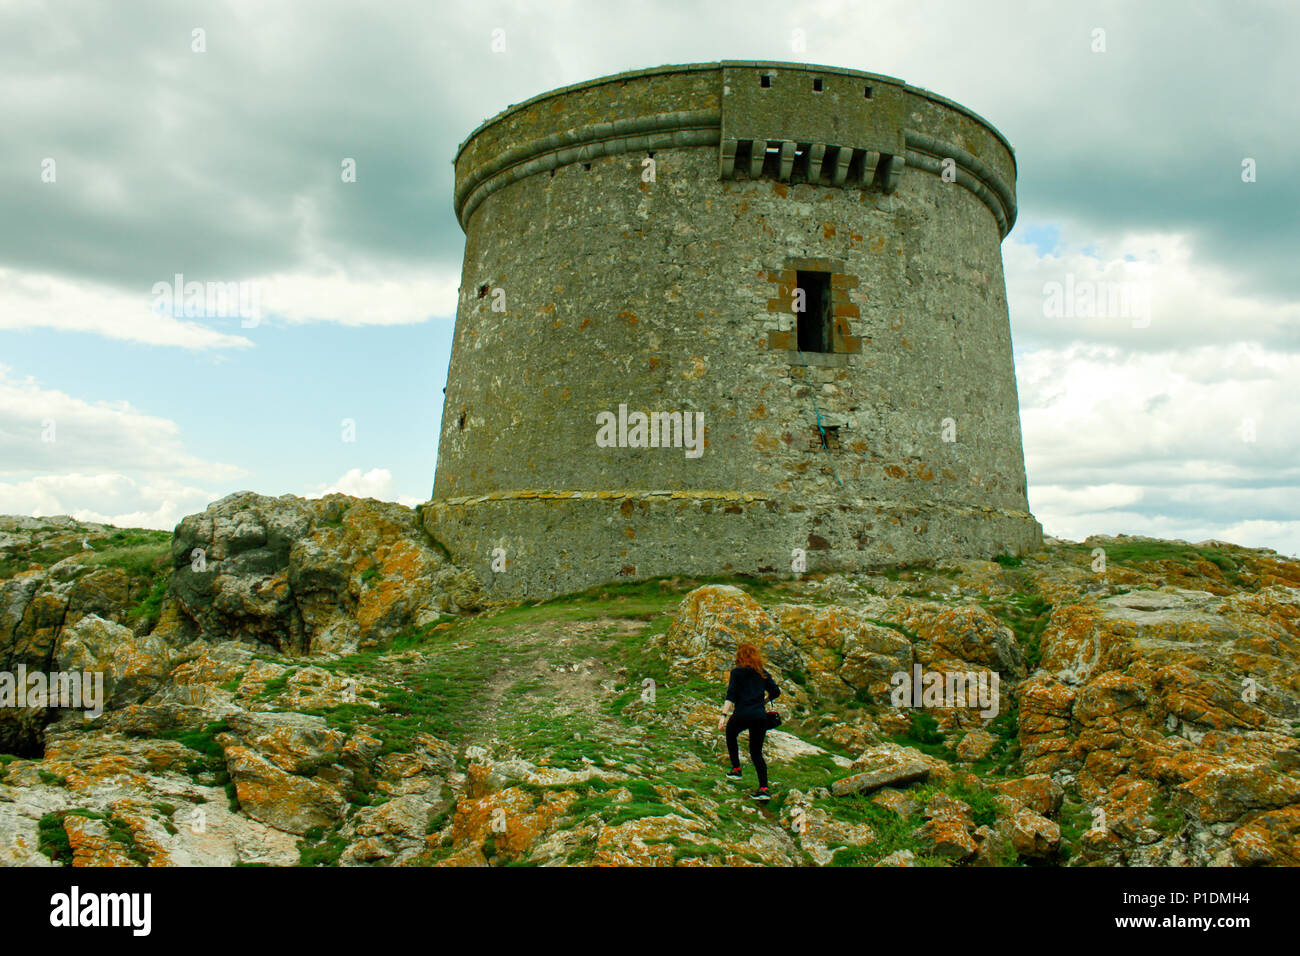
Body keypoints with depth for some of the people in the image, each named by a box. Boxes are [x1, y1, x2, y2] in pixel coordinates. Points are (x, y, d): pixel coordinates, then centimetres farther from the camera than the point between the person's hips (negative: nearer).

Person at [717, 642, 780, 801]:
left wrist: (724, 715, -14)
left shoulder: (737, 672, 0)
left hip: (741, 714, -3)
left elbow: (731, 695, -11)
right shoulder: (763, 674, 12)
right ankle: (764, 788, -3)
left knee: (731, 735, 29)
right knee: (756, 752, 10)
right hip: (760, 716, 3)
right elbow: (775, 692, 14)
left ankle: (736, 769, 25)